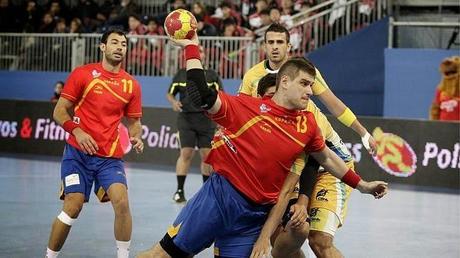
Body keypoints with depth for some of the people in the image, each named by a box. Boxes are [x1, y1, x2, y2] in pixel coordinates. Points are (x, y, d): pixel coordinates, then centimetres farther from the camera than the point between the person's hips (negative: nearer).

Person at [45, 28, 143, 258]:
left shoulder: (131, 84, 7)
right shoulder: (82, 74, -1)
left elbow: (134, 122, 16)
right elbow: (60, 111, 0)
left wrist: (136, 138, -6)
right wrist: (77, 131, -17)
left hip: (111, 157, 2)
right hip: (78, 153, -2)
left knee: (121, 202, -17)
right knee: (73, 207, -7)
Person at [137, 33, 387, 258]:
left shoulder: (308, 125, 5)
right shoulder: (249, 106, -9)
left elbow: (326, 158, 22)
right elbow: (203, 97, -21)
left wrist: (362, 185, 26)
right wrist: (191, 48, -20)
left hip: (254, 217, 4)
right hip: (218, 196, -4)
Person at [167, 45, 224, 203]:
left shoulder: (211, 75, 4)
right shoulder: (181, 75, 5)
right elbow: (170, 93, 13)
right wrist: (174, 102, -7)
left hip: (207, 119, 1)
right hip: (186, 118, -1)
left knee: (207, 155, 2)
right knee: (186, 153, -9)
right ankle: (179, 190, -3)